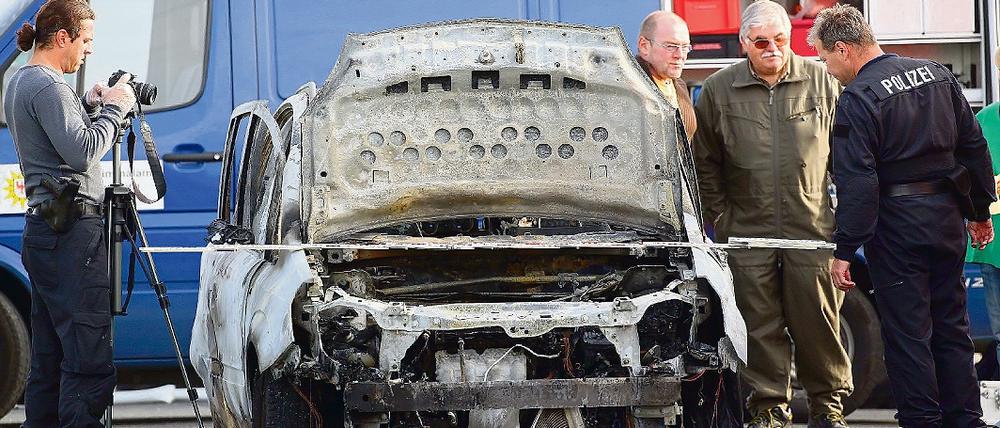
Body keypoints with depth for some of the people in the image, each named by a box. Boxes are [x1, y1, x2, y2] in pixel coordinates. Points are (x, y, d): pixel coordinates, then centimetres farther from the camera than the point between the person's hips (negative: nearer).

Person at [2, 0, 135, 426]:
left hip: (41, 229, 11)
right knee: (90, 361, -12)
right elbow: (82, 152, -22)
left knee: (49, 359, 13)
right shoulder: (48, 85, -13)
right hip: (72, 232, -11)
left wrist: (89, 107, 13)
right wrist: (113, 108, -9)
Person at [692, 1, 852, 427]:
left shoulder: (820, 82, 4)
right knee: (760, 324, 3)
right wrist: (721, 221, 5)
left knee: (818, 320, 2)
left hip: (811, 228, 0)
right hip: (748, 232, 1)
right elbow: (705, 164, 10)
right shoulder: (718, 90, 4)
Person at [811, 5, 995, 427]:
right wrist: (980, 211, 20)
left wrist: (844, 250, -15)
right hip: (947, 217, 7)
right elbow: (973, 145, 12)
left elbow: (856, 183, -18)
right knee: (951, 326, 15)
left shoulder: (857, 99, -14)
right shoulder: (937, 74, 7)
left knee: (907, 333, 1)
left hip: (897, 226, -7)